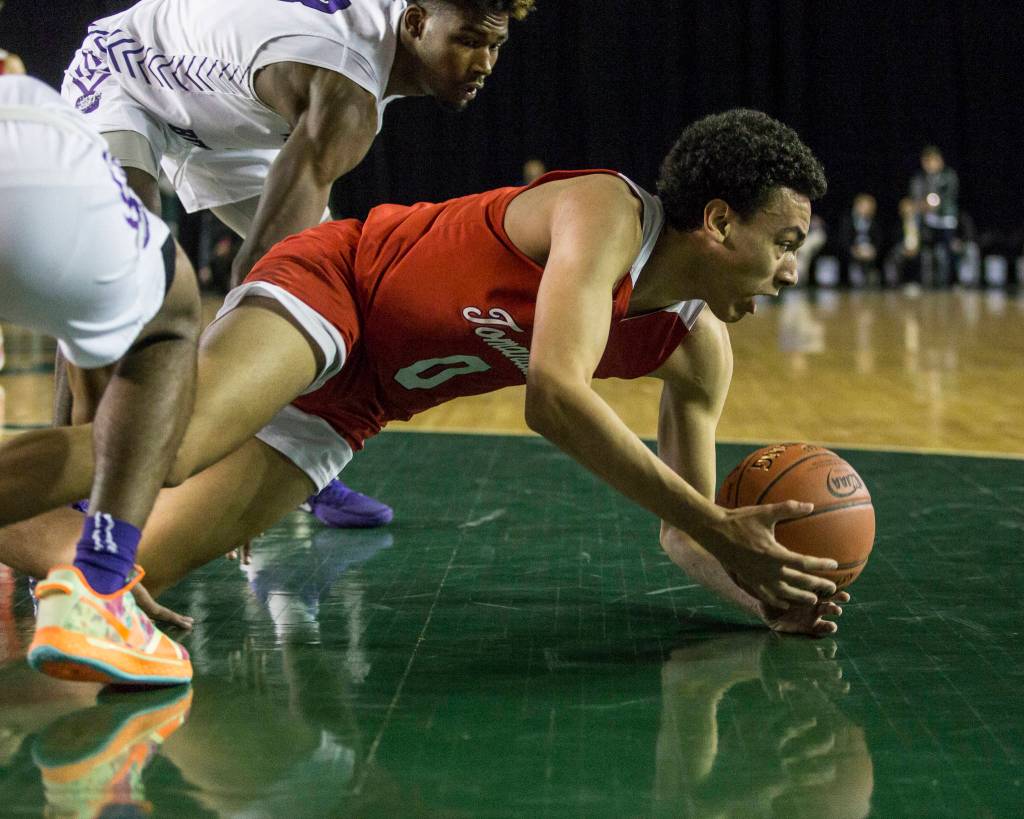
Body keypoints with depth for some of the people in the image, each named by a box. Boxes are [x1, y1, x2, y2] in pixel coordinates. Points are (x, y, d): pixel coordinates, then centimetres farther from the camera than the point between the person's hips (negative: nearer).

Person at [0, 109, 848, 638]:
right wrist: (714, 527, -34)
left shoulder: (699, 350, 1)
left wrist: (753, 582, -13)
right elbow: (556, 396, -35)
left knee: (139, 566, -10)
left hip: (355, 404, 7)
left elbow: (681, 528, 8)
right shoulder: (606, 211, -22)